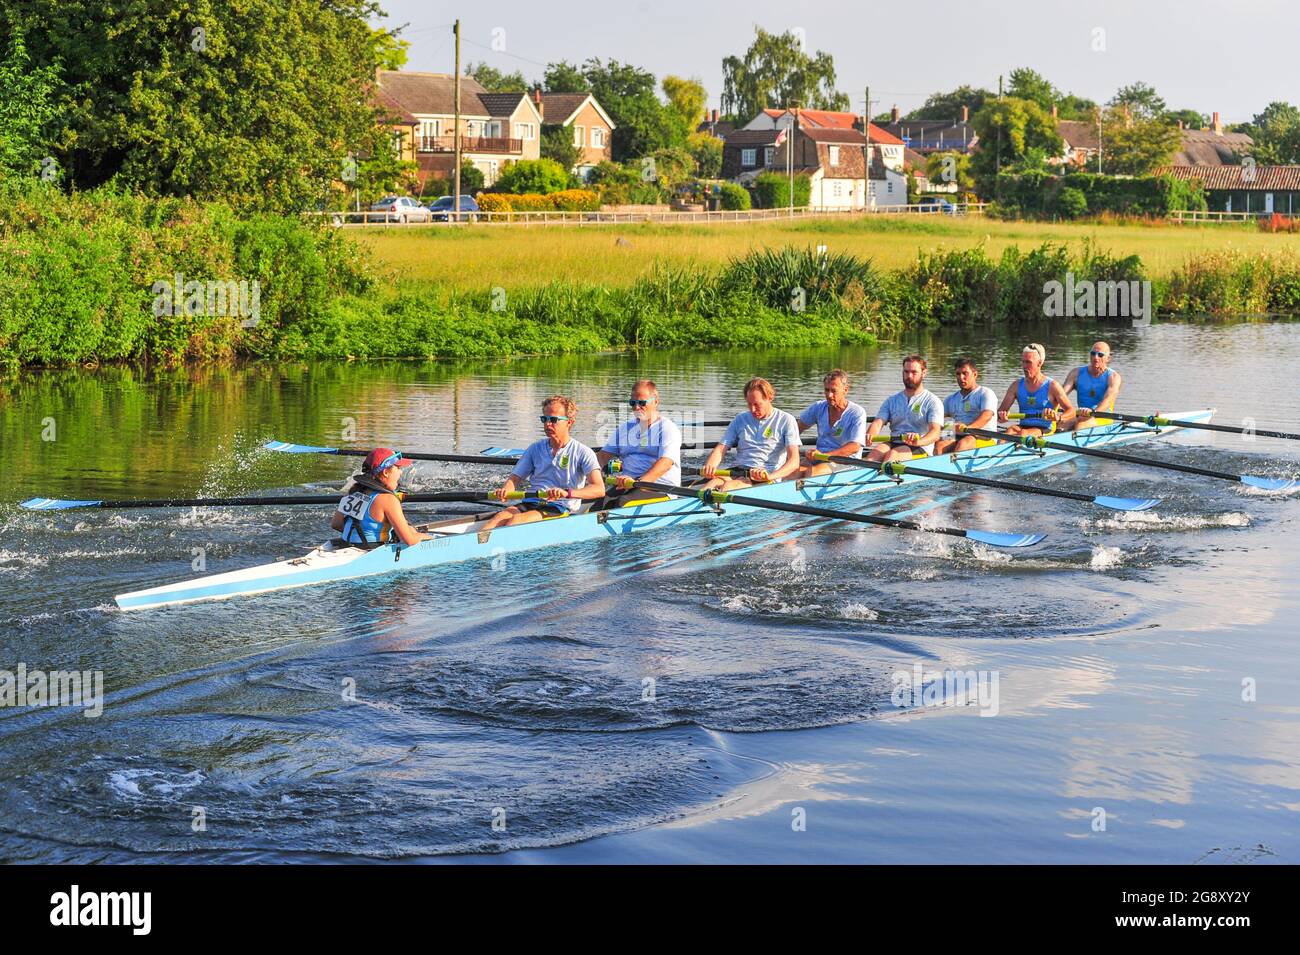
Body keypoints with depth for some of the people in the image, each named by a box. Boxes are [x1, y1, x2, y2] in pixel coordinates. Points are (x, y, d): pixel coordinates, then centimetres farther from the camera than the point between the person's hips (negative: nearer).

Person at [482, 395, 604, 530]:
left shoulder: (583, 453, 1)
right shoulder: (535, 448, 17)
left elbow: (599, 490, -12)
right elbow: (515, 478, 14)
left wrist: (567, 493, -29)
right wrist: (505, 490, -12)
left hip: (561, 509, -4)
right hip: (530, 504, 4)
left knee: (516, 520, -31)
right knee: (500, 517, -29)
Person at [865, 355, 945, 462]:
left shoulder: (932, 402, 5)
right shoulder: (892, 400, 19)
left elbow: (935, 433, -10)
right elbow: (878, 423, 5)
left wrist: (918, 441, -34)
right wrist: (870, 435, -21)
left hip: (920, 449, -3)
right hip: (893, 444, 3)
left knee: (892, 454, -34)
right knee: (876, 451, -30)